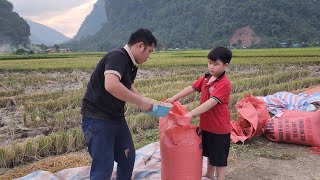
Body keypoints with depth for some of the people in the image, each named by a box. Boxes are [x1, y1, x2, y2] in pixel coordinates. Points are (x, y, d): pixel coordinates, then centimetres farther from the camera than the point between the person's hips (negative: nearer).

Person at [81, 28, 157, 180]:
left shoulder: (131, 64, 9)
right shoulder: (118, 56, -19)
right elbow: (111, 85, -36)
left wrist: (145, 101, 6)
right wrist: (139, 102, -25)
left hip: (117, 118, 10)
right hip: (97, 119, -9)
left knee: (128, 158, 18)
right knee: (103, 168, -5)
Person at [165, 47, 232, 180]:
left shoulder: (224, 84, -23)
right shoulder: (206, 78, 2)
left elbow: (211, 102, -32)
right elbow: (191, 88, 6)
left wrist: (191, 113, -39)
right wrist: (173, 98, -1)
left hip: (220, 128, -8)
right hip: (206, 125, 8)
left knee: (220, 158, 9)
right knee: (210, 153, 26)